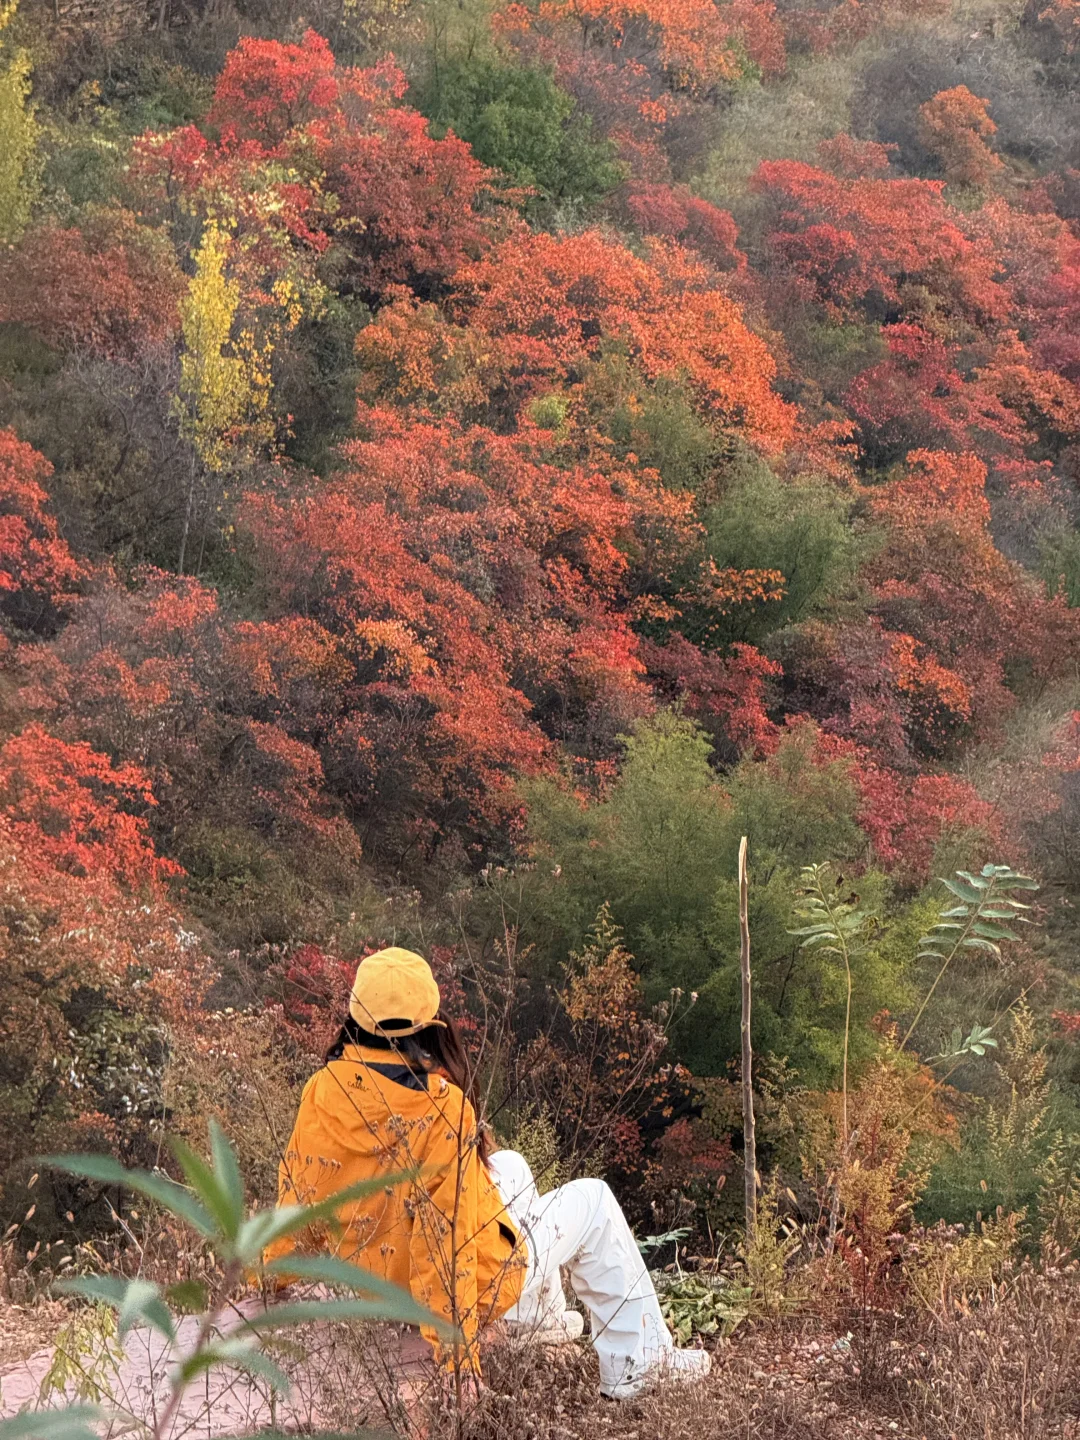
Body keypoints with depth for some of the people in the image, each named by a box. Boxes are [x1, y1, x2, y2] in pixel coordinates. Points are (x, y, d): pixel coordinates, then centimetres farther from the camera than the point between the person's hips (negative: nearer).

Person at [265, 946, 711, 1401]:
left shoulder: (324, 1090, -13)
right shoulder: (440, 1106, -29)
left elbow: (300, 1189, -1)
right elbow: (447, 1228, -29)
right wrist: (454, 1348, -26)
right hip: (475, 1288, -7)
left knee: (509, 1165, 28)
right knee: (593, 1200, 14)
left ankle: (539, 1317, 43)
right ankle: (637, 1365, 20)